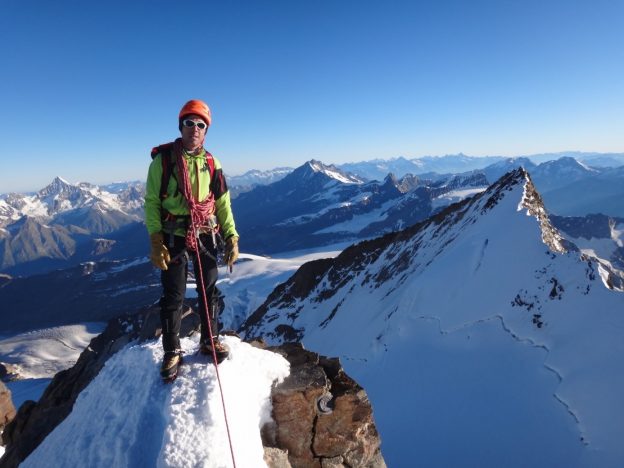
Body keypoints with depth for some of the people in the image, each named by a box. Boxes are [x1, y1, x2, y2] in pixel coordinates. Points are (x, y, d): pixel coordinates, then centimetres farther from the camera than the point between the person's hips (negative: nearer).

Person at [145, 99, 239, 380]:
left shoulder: (211, 163, 7)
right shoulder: (162, 160, -3)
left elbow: (222, 203, 8)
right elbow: (151, 202, -3)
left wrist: (231, 236, 0)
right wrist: (156, 240, -12)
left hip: (205, 235, 3)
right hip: (174, 236, -3)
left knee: (209, 290, 12)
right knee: (173, 296, 4)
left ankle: (210, 340, 30)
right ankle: (172, 351, 20)